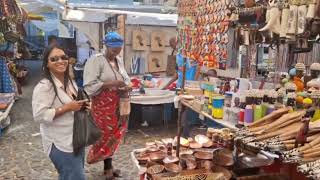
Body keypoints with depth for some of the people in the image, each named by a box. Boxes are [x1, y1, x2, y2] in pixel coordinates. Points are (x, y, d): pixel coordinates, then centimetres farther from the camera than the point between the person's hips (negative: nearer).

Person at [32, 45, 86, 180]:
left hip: (76, 140, 9)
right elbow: (39, 115, -24)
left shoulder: (70, 83, 9)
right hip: (61, 144, -9)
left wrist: (82, 106, 0)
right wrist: (67, 108, -24)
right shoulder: (43, 87, -19)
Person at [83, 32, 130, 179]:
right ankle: (108, 168, 21)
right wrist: (110, 84, -24)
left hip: (119, 106, 7)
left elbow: (125, 79, 20)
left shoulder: (119, 61, 10)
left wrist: (126, 87, -2)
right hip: (103, 106, -7)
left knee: (113, 136, 13)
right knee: (108, 136, 0)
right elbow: (89, 86, -20)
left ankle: (108, 166, 28)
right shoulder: (96, 60, -13)